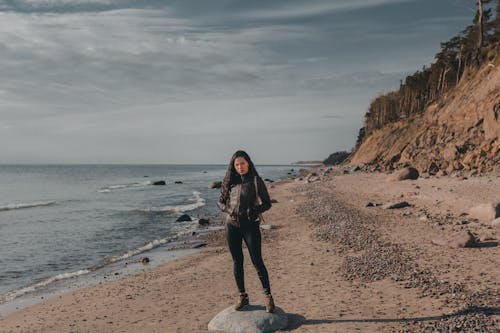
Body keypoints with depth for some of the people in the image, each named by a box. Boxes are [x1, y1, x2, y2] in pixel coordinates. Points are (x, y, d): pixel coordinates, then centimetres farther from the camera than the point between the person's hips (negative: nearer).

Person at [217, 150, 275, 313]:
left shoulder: (256, 181, -3)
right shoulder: (230, 181, 7)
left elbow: (267, 203, -1)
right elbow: (220, 202, 14)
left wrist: (254, 210, -19)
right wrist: (229, 210, -7)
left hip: (250, 225, -3)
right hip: (232, 225, 4)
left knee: (257, 261, -5)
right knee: (237, 261, 8)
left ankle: (268, 296, 6)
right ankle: (242, 296, 20)